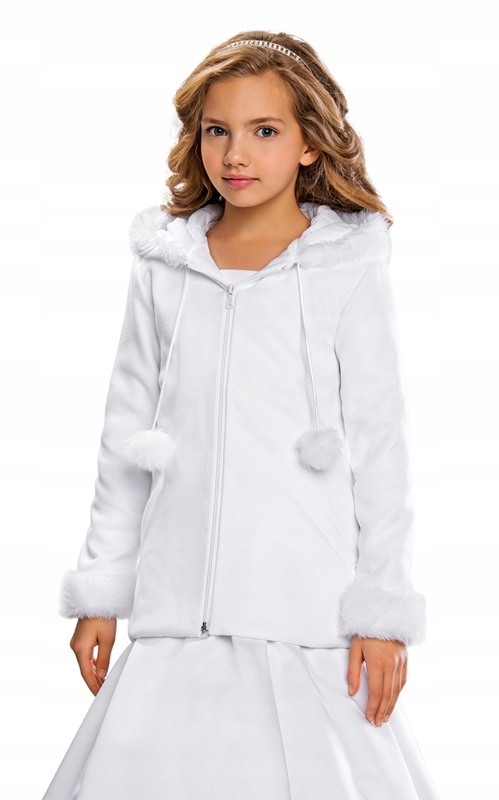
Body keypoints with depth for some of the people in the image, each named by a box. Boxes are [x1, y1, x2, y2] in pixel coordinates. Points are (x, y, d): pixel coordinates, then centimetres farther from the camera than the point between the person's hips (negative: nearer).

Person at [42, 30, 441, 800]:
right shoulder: (163, 267, 8)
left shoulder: (349, 270, 0)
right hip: (177, 610, 3)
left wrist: (382, 608, -3)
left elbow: (380, 447, 0)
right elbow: (125, 439, 13)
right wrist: (100, 589, 11)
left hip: (309, 612, -3)